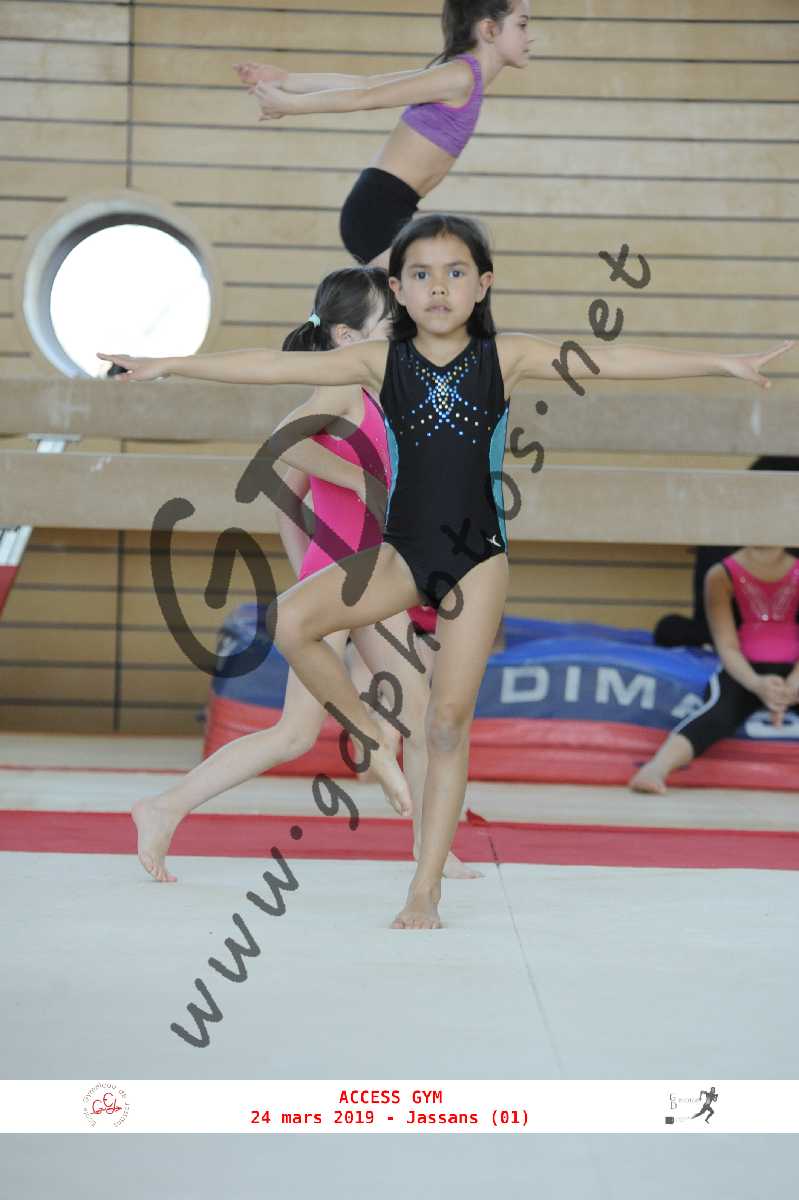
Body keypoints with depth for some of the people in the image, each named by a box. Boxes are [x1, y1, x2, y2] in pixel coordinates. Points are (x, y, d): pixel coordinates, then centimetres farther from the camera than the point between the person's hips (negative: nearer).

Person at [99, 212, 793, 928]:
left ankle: (426, 890, 7)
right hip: (402, 551, 1)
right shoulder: (381, 362, -1)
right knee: (290, 621, -21)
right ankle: (373, 745, 1)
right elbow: (274, 367, -4)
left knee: (451, 720, 0)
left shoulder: (506, 358, -2)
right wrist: (166, 366, -9)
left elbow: (609, 361, -7)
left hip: (479, 556, -1)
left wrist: (724, 363, -12)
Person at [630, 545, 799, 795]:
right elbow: (727, 646, -10)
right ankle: (657, 767, -61)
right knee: (718, 710, -36)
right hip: (745, 671, -2)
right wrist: (756, 684, -29)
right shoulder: (723, 575, -3)